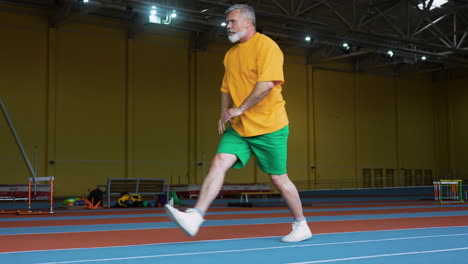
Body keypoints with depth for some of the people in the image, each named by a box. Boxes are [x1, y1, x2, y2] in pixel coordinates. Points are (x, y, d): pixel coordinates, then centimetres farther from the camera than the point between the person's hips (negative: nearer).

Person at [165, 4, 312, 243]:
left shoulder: (266, 46, -10)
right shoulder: (230, 54, 14)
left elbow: (266, 84, -22)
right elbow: (226, 89, 22)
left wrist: (239, 109, -20)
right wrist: (224, 115, 6)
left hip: (269, 126, -6)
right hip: (238, 127, 6)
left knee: (278, 179, 2)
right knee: (219, 163, -13)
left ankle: (301, 226, 20)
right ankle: (195, 217, -21)